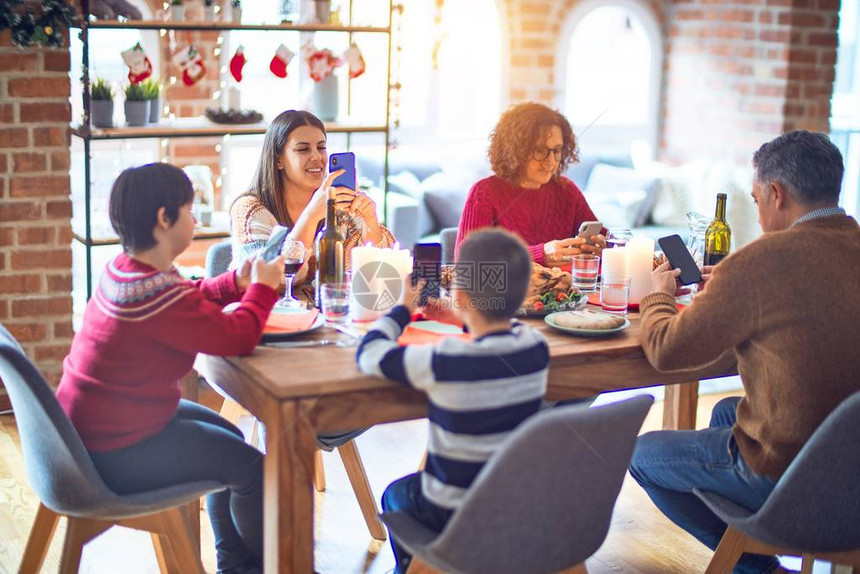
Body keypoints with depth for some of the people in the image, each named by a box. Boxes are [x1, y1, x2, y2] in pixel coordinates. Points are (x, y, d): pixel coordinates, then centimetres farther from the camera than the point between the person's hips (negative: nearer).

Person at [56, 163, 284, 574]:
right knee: (250, 467, -4)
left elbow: (189, 299, 17)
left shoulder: (123, 269, 1)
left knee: (228, 437, 22)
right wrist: (262, 288, -8)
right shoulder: (155, 291, -30)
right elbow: (237, 337, -25)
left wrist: (237, 282, 1)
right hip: (114, 455, -11)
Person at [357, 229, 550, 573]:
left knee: (394, 495, 27)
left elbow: (369, 354, -13)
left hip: (455, 517, -5)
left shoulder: (443, 363, -29)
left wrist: (403, 308, 2)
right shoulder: (536, 349, -14)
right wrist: (466, 320, 18)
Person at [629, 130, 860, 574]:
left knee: (643, 455, 14)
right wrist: (725, 289, 21)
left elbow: (666, 351, -15)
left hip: (788, 471, -8)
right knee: (725, 412, 33)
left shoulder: (761, 262, -24)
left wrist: (659, 294, 5)